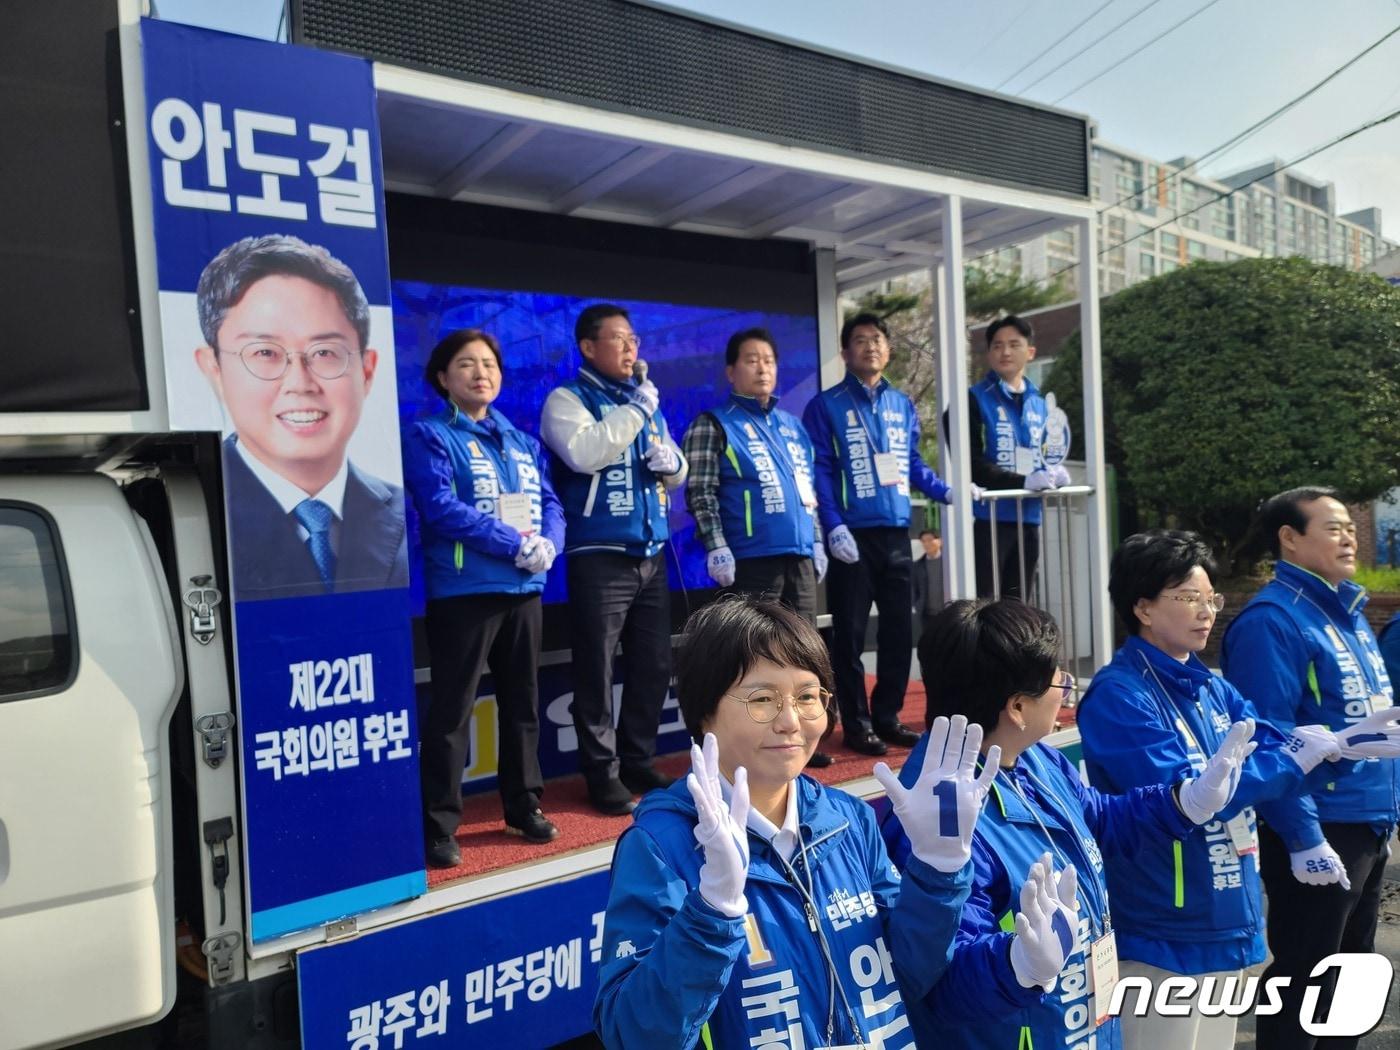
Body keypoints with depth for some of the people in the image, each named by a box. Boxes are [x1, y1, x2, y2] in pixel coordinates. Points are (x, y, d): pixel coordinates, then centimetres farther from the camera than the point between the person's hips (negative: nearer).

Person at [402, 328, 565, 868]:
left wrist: (546, 545, -13)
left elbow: (551, 503, 9)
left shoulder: (522, 441, 15)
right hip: (463, 592, -6)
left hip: (523, 590, 6)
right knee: (451, 710, -2)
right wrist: (517, 545, -19)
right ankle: (438, 825, 6)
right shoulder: (429, 437, -3)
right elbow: (442, 509, -16)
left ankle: (524, 806, 27)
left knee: (522, 703, 14)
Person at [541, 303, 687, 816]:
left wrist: (670, 460, 0)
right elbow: (584, 453, -23)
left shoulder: (646, 403, 18)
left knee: (655, 666, 11)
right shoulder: (567, 399, -3)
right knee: (597, 672, -1)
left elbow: (678, 473, 23)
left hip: (651, 554, 7)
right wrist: (636, 410, -14)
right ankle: (603, 775, 10)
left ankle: (638, 762, 25)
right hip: (600, 557, -7)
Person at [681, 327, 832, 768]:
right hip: (752, 559, -6)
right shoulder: (714, 425, -2)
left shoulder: (792, 425, 18)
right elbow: (700, 493, -8)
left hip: (799, 557, 7)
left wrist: (817, 541, 16)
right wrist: (716, 548, -16)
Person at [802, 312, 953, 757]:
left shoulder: (903, 405, 15)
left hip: (897, 532, 5)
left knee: (899, 629, 9)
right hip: (853, 535, -5)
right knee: (851, 633, 1)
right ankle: (857, 724, 11)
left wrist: (947, 492, 4)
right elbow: (819, 472, -7)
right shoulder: (825, 406, 0)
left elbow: (913, 464, 19)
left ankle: (888, 716, 22)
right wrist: (834, 526, -17)